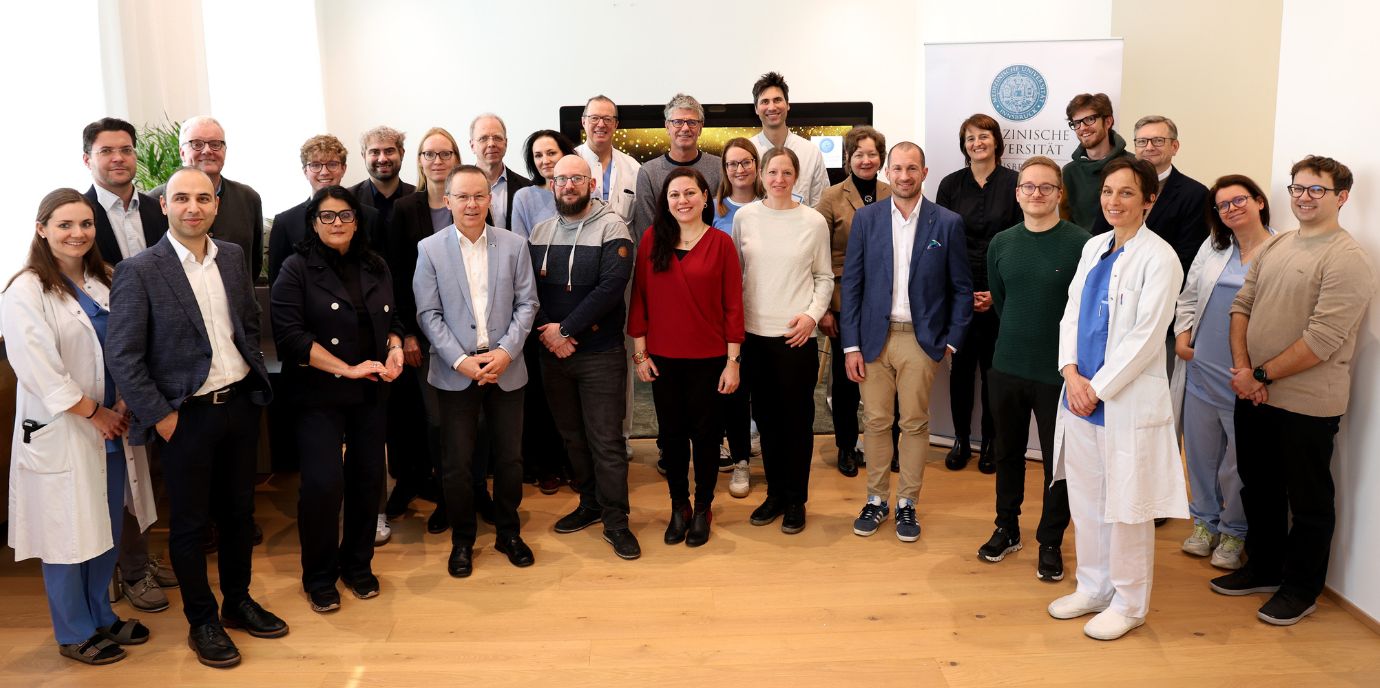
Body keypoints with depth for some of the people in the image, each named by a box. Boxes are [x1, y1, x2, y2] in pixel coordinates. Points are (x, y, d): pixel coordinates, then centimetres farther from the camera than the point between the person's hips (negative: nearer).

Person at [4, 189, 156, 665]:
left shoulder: (103, 283, 8)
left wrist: (123, 404, -5)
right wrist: (94, 412, -12)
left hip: (110, 429, 6)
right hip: (59, 434, -6)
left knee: (106, 531, 15)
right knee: (68, 536, 5)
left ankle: (101, 618, 32)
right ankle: (75, 634, 21)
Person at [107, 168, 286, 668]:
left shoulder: (232, 257, 4)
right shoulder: (139, 271, -12)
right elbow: (122, 355, -12)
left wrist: (255, 378, 8)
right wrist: (160, 416, -13)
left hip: (240, 404, 5)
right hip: (185, 416, -5)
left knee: (239, 510, 17)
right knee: (190, 522, 9)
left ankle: (238, 602, 35)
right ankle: (202, 622, 25)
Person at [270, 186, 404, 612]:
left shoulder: (376, 268, 9)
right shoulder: (297, 269, -5)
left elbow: (391, 320, 17)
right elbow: (290, 335, -14)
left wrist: (395, 348, -6)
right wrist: (346, 368, -18)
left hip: (370, 394, 5)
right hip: (320, 395, -4)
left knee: (368, 478, 8)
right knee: (323, 484, -8)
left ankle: (357, 565, 27)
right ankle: (319, 577, 13)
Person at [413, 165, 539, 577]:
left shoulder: (514, 245, 1)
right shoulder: (429, 249, -2)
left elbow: (526, 304, 1)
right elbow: (428, 314, -4)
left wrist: (506, 351, -12)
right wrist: (460, 360, -13)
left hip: (505, 367, 1)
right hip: (455, 370, -1)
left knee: (510, 457, 10)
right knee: (457, 462, 6)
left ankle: (509, 532, 29)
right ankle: (462, 540, 24)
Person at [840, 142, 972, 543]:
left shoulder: (947, 223, -1)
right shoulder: (866, 219, 2)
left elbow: (961, 289, 4)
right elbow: (851, 284, 2)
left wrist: (952, 342, -2)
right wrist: (850, 345, -3)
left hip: (922, 340, -1)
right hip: (873, 338, 1)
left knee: (915, 423, 6)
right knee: (875, 422, 7)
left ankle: (907, 503, 20)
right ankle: (876, 499, 21)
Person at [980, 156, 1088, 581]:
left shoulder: (1081, 243, -11)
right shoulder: (1001, 243, 4)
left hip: (1058, 371, -4)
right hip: (1007, 367, 4)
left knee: (1057, 460, 8)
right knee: (1007, 451, 16)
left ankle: (1051, 542, 25)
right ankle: (1007, 529, 33)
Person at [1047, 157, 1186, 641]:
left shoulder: (1159, 257, -10)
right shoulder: (1093, 248, 10)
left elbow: (1146, 336, -15)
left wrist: (1098, 388, -14)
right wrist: (1072, 373, -5)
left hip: (1128, 400, -6)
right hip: (1081, 395, 7)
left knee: (1126, 504, 4)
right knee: (1085, 497, 14)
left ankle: (1128, 603, 20)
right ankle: (1093, 587, 31)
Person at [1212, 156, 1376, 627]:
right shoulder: (1272, 247, 9)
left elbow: (1323, 339, -21)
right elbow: (1242, 305, 7)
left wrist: (1261, 375, -16)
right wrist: (1243, 368, -7)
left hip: (1307, 404, -7)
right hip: (1254, 395, 7)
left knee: (1308, 500, 9)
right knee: (1258, 488, 19)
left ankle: (1301, 590, 24)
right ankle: (1263, 568, 36)